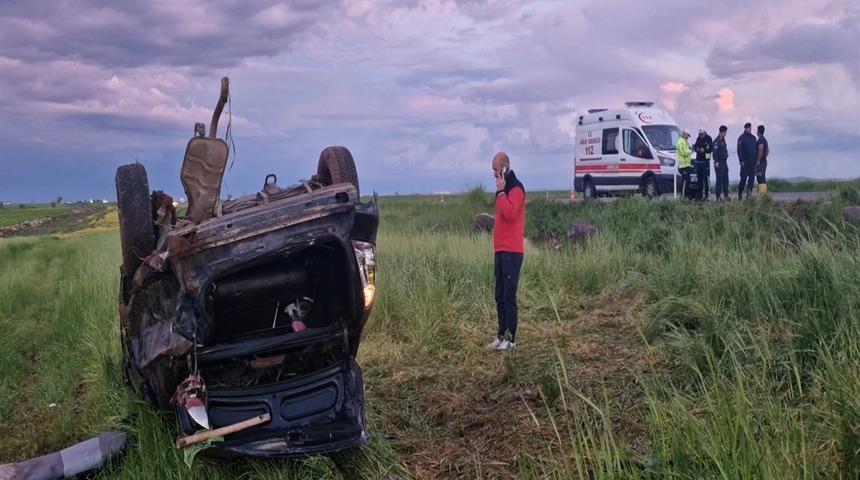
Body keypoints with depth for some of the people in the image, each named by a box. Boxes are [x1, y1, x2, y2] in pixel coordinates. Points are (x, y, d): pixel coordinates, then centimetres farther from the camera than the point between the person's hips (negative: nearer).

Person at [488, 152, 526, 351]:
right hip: (500, 250, 9)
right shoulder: (503, 189, 18)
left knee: (509, 295, -7)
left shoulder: (516, 189, -11)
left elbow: (509, 213, -25)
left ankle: (511, 338, -2)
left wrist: (500, 192, -19)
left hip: (512, 251, -9)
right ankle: (502, 333, 19)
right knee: (499, 295, 12)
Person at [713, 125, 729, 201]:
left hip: (724, 162, 9)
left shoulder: (723, 140, 15)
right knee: (719, 180, -8)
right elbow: (715, 152, -19)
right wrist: (716, 162, -24)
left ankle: (726, 195, 16)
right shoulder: (717, 141, -12)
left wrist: (726, 157, 19)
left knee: (726, 179, 10)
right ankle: (718, 197, -5)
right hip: (719, 163, -9)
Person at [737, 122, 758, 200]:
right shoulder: (741, 138, -3)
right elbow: (739, 150, -8)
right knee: (744, 178, -6)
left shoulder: (753, 138, 15)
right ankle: (740, 193, 4)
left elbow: (756, 149, 18)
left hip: (753, 162, 6)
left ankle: (749, 194, 8)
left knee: (751, 178, 4)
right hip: (745, 163, -6)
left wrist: (756, 160, 10)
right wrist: (741, 161, -15)